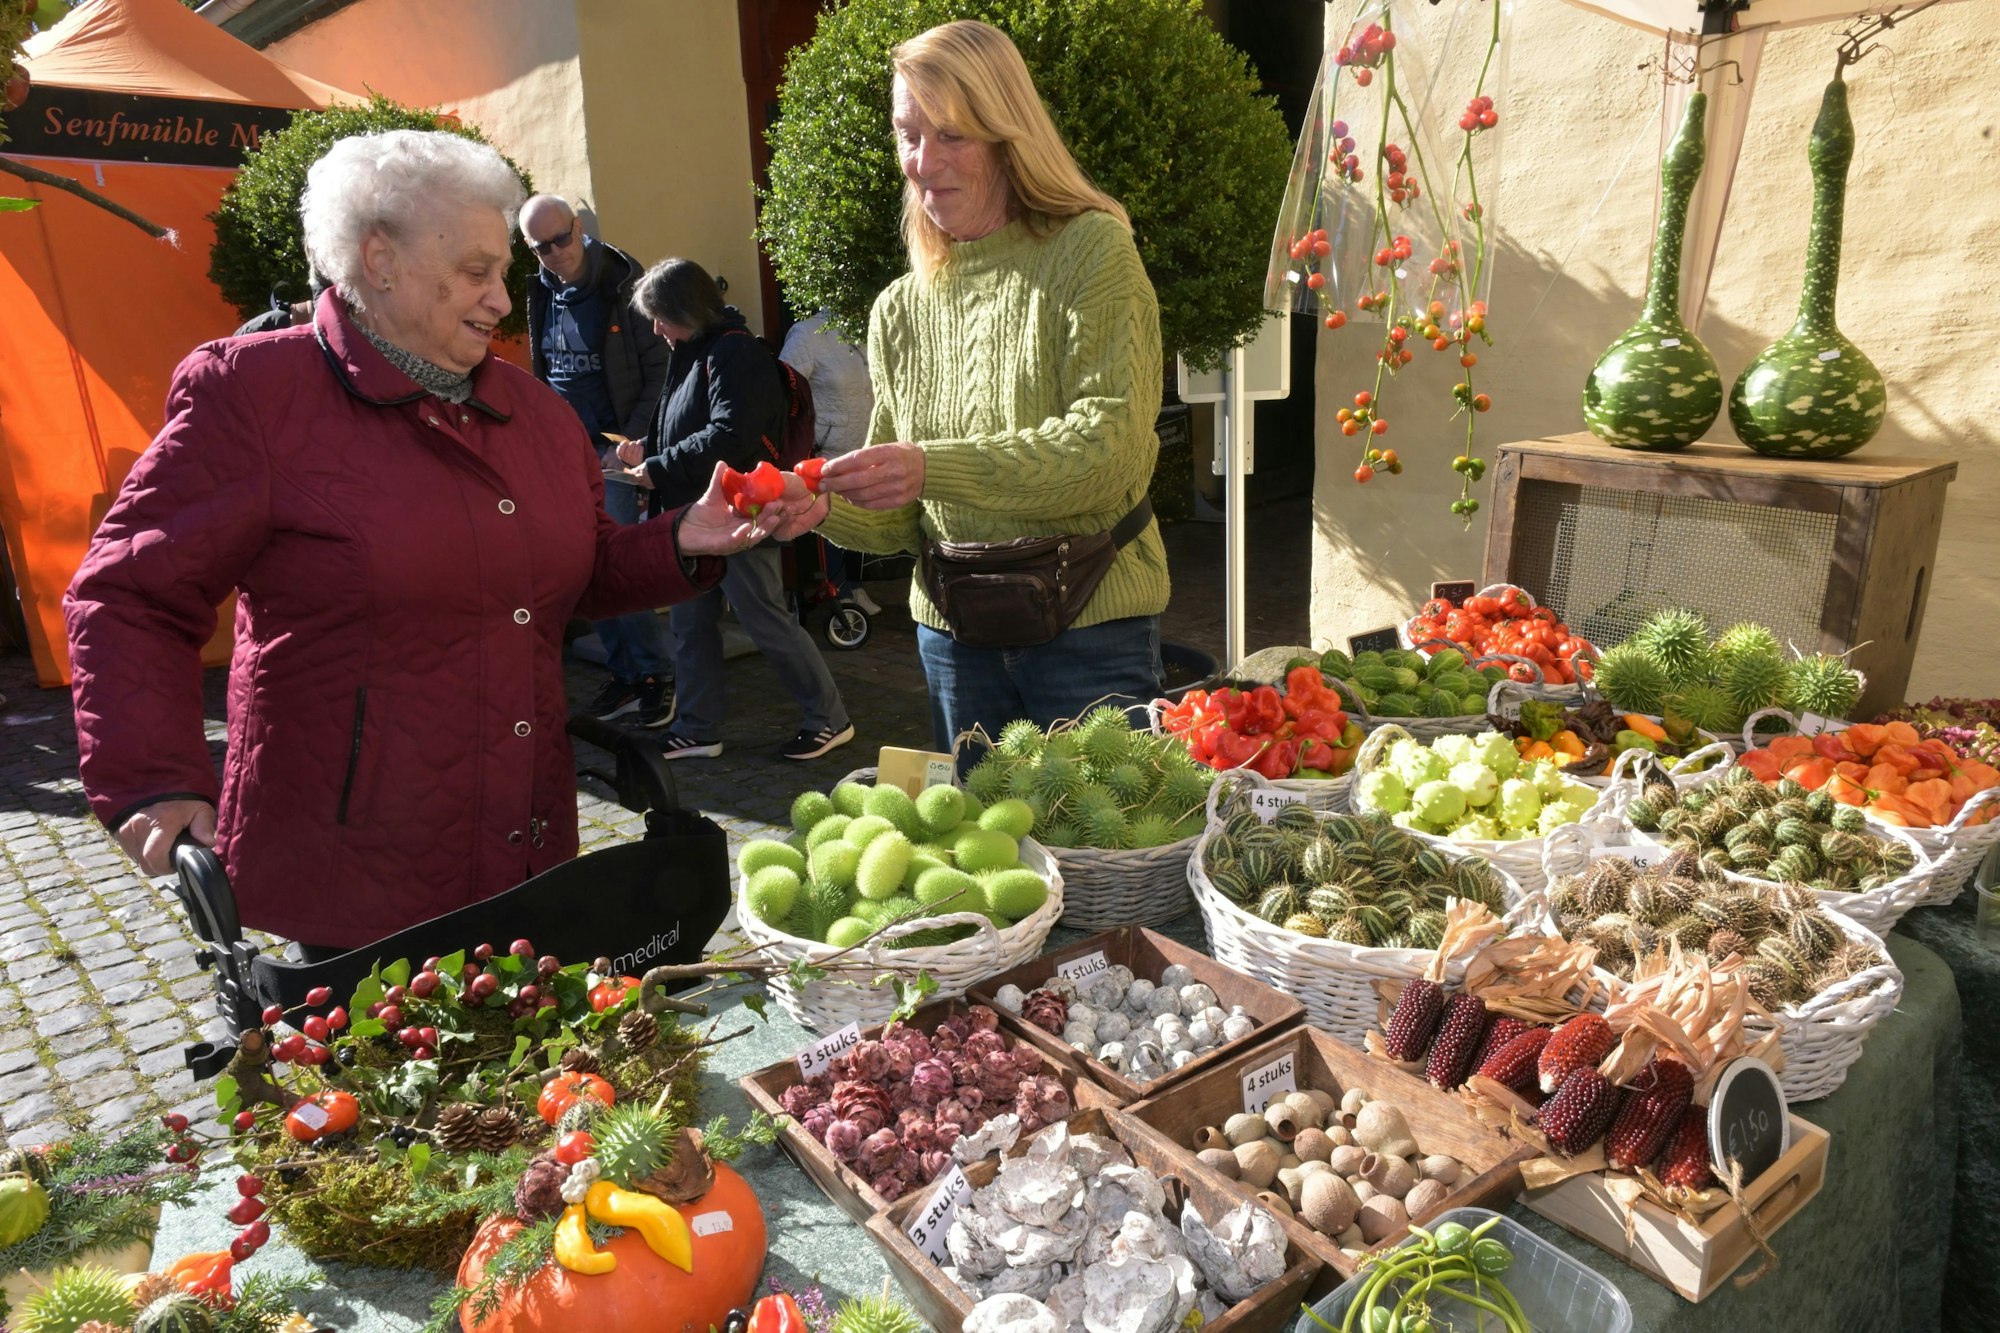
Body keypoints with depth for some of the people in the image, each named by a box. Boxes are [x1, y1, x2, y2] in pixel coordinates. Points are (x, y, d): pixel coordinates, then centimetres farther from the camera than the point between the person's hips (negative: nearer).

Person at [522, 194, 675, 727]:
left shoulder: (623, 285, -8)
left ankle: (651, 675, 4)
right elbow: (539, 372, 18)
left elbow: (658, 372, -9)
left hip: (612, 449, -6)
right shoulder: (541, 293, 9)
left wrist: (630, 440, -15)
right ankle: (624, 673, 15)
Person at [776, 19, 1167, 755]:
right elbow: (901, 520, 9)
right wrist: (826, 508, -13)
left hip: (1088, 630, -4)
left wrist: (932, 467, -27)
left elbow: (1108, 448, -18)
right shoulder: (900, 309, 8)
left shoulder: (1091, 252, -5)